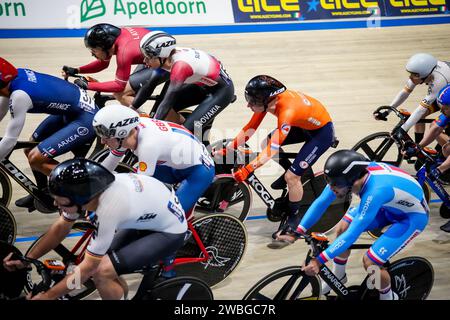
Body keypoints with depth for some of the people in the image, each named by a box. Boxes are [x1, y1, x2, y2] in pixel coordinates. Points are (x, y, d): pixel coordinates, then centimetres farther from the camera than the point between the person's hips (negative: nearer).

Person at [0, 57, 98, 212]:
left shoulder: (19, 95, -28)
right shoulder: (16, 74, -3)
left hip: (85, 119, -10)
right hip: (69, 110, 10)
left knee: (36, 158, -16)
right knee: (31, 149, 16)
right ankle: (43, 193, 35)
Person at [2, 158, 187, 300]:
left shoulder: (108, 211, -36)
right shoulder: (84, 188, -15)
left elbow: (87, 268, -25)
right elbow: (60, 228, 3)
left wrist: (47, 296, -17)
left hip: (170, 231, -8)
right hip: (148, 217, 8)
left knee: (101, 272, -18)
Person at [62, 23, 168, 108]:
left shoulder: (124, 51, -31)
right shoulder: (113, 36, -7)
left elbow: (119, 85, -22)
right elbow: (102, 63, 8)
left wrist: (87, 85, -21)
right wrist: (76, 70, -3)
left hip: (162, 65, -9)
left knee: (120, 94, -12)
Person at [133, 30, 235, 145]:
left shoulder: (180, 65, -34)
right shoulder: (166, 58, -11)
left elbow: (168, 100, -36)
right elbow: (149, 86, -1)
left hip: (222, 90, -8)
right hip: (204, 85, 8)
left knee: (189, 129, -17)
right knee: (167, 109, -2)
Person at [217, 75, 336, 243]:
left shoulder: (287, 111, -39)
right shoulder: (267, 99, -17)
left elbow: (272, 149, -40)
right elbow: (250, 128, -11)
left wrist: (247, 170, -44)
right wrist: (226, 149, -14)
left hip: (322, 131, -8)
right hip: (304, 124, 8)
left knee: (291, 177, -12)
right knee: (266, 142, 2)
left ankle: (294, 220, 8)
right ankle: (293, 171, 24)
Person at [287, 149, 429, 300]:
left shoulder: (375, 191, -41)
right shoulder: (347, 175, -23)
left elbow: (353, 234, -38)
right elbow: (321, 202, -12)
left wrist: (319, 260, -38)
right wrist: (297, 231, -17)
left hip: (412, 216, -7)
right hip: (390, 205, 7)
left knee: (369, 261, -15)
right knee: (342, 228, 0)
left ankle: (388, 297, 14)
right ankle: (338, 277, 24)